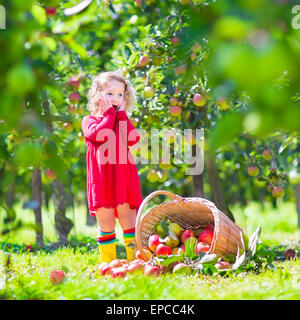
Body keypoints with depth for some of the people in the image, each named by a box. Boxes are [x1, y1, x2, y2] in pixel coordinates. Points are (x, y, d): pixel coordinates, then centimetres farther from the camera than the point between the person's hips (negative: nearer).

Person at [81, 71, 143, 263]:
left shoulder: (123, 120, 18)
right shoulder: (90, 120, 8)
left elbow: (133, 139, -3)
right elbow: (99, 134, -15)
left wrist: (122, 114, -1)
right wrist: (110, 113, -5)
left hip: (124, 178, 3)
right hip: (102, 180, -3)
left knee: (128, 219, 2)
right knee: (105, 223, 2)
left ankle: (135, 260, 6)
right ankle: (108, 263, 9)